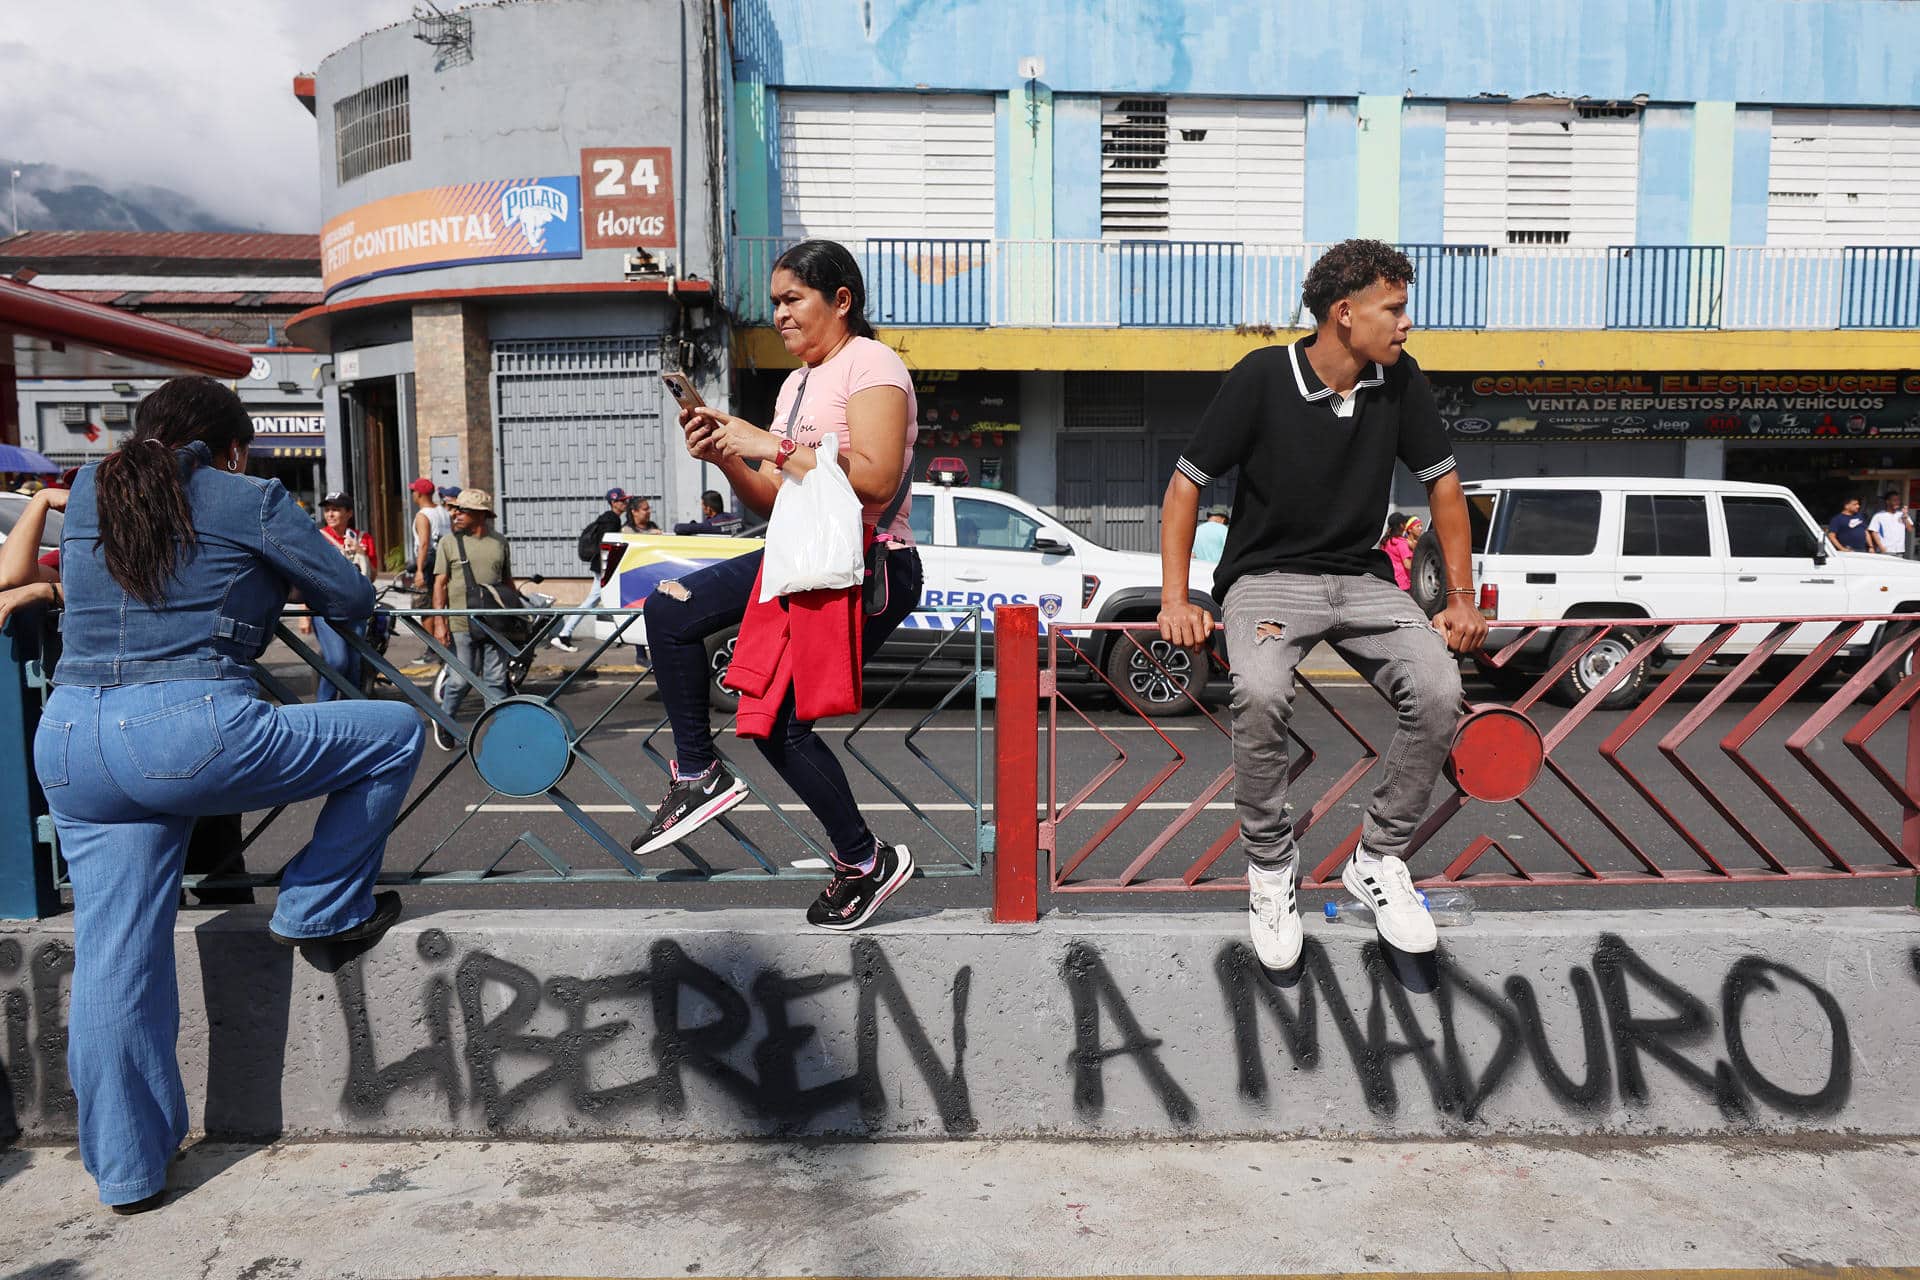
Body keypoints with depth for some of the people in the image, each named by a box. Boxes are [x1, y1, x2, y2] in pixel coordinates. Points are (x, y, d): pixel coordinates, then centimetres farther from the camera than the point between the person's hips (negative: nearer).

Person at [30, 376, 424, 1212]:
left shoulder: (89, 491, 19)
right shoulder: (248, 500, 2)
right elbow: (351, 600, 9)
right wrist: (285, 577, 31)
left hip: (67, 743, 7)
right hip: (191, 735, -7)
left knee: (112, 958, 14)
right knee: (395, 732, 11)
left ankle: (126, 1172, 26)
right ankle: (322, 913, 20)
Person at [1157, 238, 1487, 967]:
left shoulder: (1400, 379, 1)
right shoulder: (1263, 376, -10)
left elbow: (1442, 482, 12)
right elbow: (1187, 484, -6)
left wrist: (1461, 597, 7)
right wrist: (1175, 600, -15)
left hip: (1363, 579, 4)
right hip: (1267, 577, -4)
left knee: (1439, 693, -24)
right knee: (1261, 694, -35)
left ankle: (1378, 861, -1)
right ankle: (1270, 868, -11)